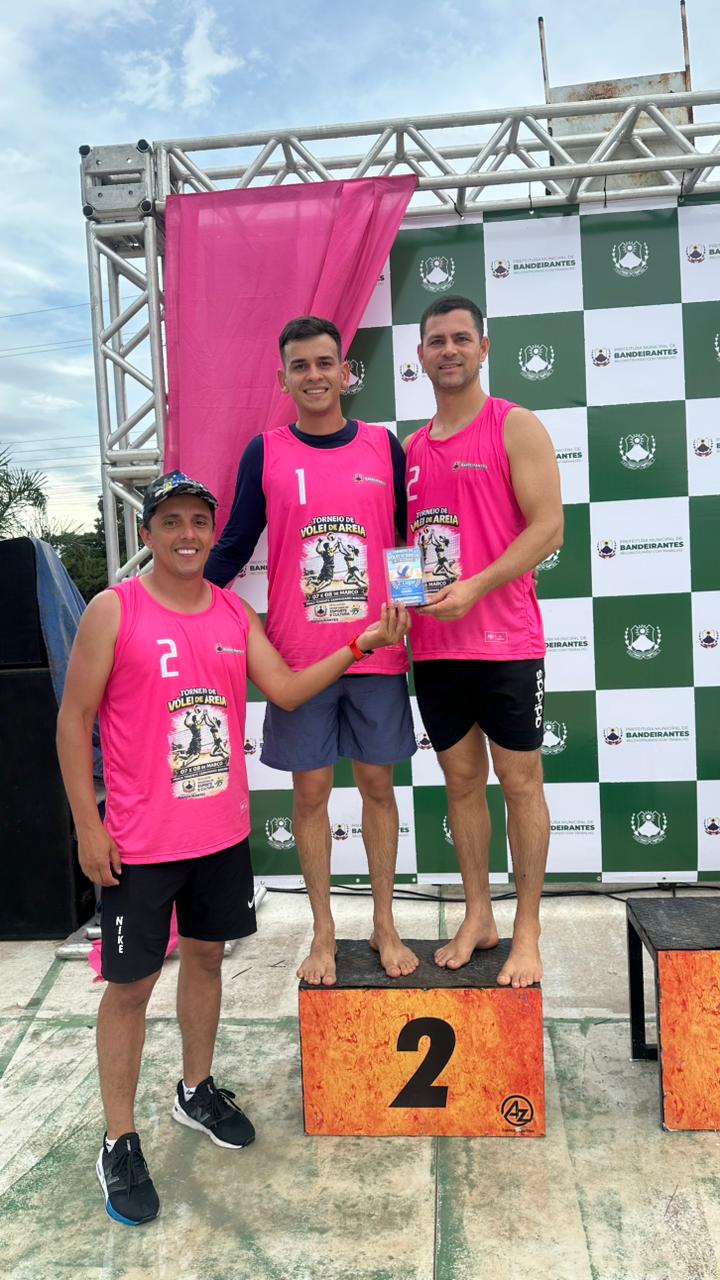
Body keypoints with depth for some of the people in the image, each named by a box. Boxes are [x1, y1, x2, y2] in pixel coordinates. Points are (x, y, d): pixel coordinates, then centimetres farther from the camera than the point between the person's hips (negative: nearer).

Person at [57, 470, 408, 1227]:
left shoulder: (236, 613, 4)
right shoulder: (114, 610, -11)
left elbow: (285, 689, -2)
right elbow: (75, 720, -9)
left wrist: (358, 646, -13)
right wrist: (87, 826, -11)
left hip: (223, 831, 5)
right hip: (140, 841, -5)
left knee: (206, 954, 20)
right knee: (131, 983, 7)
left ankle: (197, 1091, 42)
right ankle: (119, 1144, 24)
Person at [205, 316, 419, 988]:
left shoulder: (383, 445, 5)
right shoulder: (265, 452, 2)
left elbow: (411, 538, 11)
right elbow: (233, 548, 2)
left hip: (376, 651, 1)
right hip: (298, 655, -1)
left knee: (377, 783, 10)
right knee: (310, 789, 7)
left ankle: (384, 925, 27)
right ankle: (323, 933, 25)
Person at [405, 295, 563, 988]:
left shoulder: (516, 428, -3)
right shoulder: (412, 447, 14)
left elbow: (547, 527, -11)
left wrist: (474, 588, -20)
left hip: (505, 640, -5)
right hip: (433, 646, 6)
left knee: (520, 781, 4)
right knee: (461, 779, 12)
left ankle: (526, 932, 18)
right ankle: (477, 918, 27)